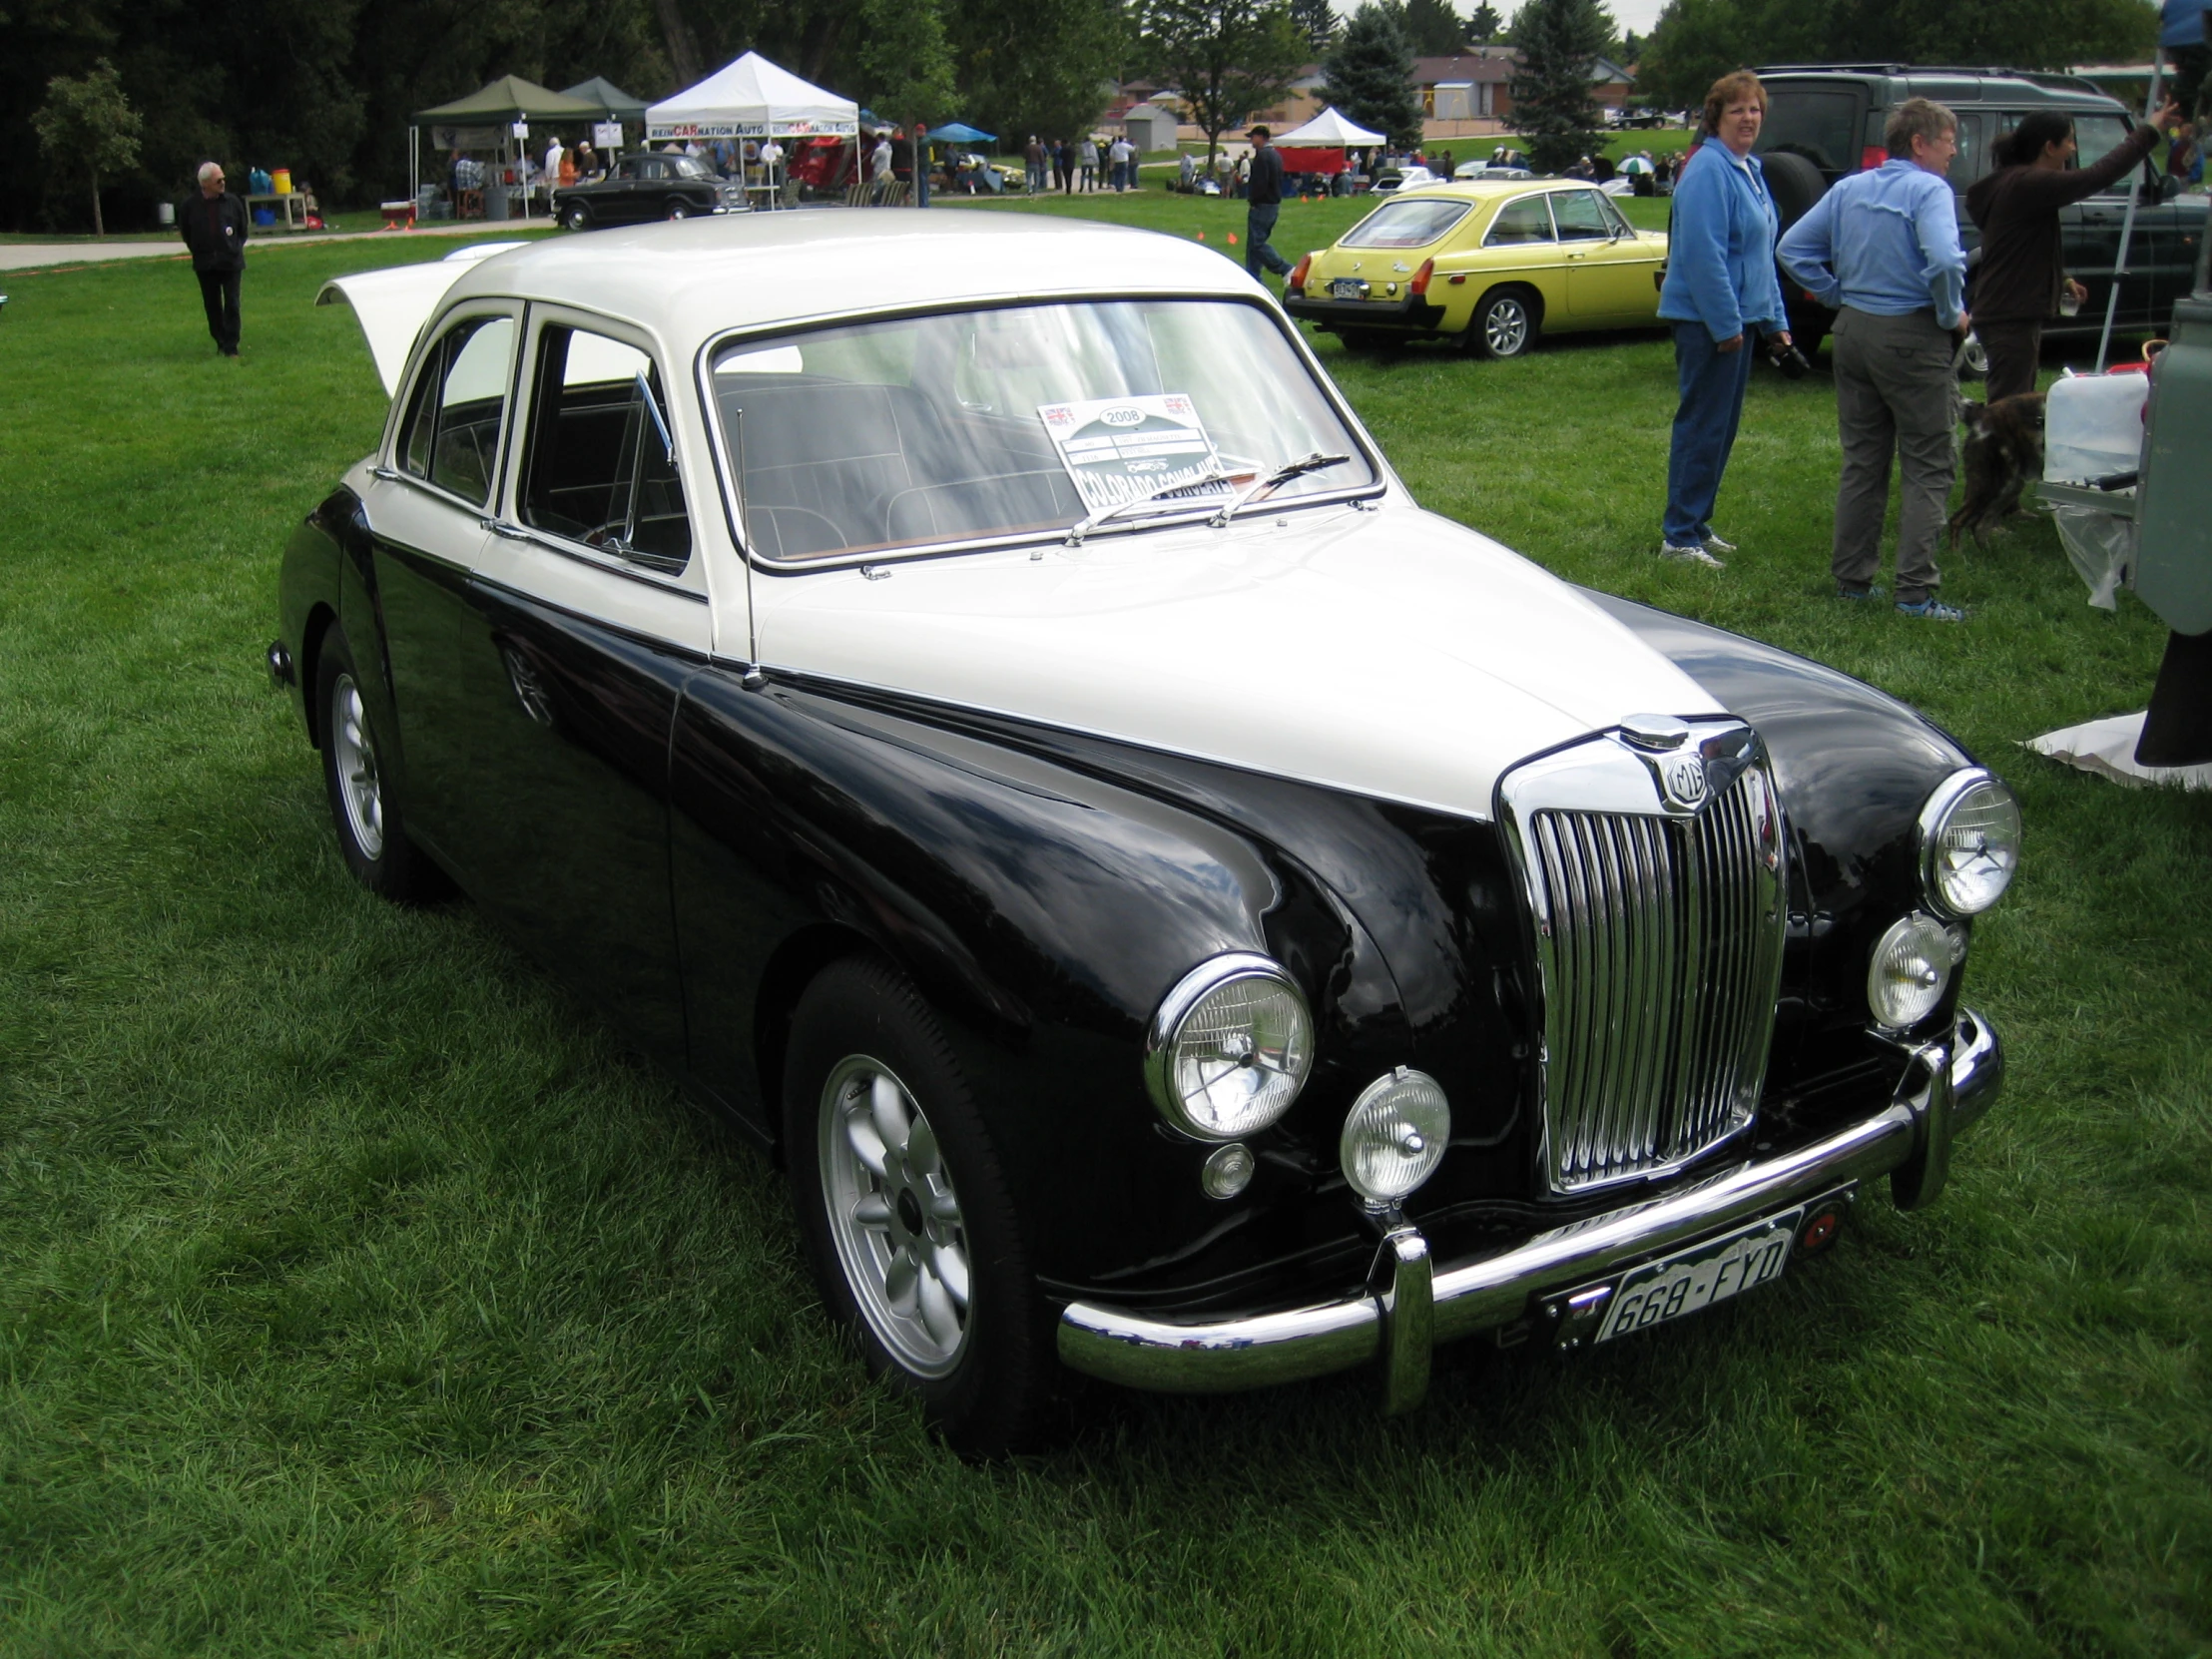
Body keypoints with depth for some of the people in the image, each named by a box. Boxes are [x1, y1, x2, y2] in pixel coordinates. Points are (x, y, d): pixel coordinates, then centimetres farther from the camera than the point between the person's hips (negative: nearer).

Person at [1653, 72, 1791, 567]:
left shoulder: (1749, 169, 16)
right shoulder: (1709, 169, -15)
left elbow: (1761, 254, 23)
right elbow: (1704, 254, -21)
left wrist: (1774, 319, 20)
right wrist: (1726, 323, -22)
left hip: (1737, 317, 10)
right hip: (1708, 319, -10)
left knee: (1722, 427, 13)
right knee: (1702, 426, -6)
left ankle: (1696, 525, 23)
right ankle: (1679, 537, 0)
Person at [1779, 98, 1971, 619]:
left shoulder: (1848, 189, 9)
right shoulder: (1929, 191, -12)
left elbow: (1792, 248, 11)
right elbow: (1944, 260, -27)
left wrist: (1837, 296, 11)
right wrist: (1953, 314, -12)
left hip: (1854, 330, 7)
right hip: (1912, 336, -7)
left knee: (1862, 462, 14)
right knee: (1928, 467, -1)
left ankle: (1852, 578, 18)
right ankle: (1916, 591, -5)